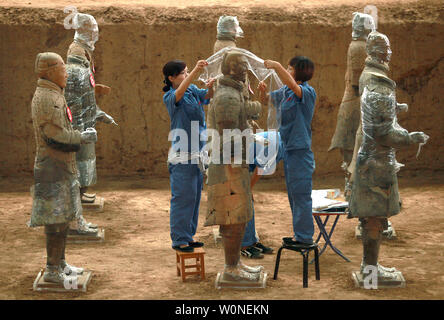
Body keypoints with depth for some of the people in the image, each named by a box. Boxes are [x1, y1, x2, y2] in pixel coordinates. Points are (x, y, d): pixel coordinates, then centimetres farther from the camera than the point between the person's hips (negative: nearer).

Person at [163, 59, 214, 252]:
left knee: (195, 196, 14)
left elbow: (207, 97, 4)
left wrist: (210, 87, -20)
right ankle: (179, 239, 3)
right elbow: (179, 93, -31)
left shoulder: (193, 90, 9)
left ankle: (188, 236, 24)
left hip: (198, 153, 8)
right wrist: (195, 72, -45)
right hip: (182, 155, -8)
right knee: (183, 197, -5)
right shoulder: (169, 97, -12)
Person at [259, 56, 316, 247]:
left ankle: (305, 237, 4)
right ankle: (300, 235, 25)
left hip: (301, 150, -9)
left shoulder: (308, 92, -14)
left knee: (301, 195, -4)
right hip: (288, 149, 9)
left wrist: (277, 66, -35)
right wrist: (263, 91, -2)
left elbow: (292, 86, -34)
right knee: (293, 195, 15)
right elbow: (266, 100, 19)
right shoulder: (285, 91, 10)